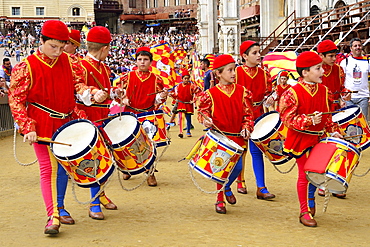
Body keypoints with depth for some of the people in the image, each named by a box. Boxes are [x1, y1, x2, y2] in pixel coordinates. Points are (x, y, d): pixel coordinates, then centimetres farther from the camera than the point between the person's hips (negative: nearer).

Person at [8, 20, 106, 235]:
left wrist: (93, 94, -16)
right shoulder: (26, 67, -8)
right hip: (43, 126, -4)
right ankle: (53, 216, 0)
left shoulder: (69, 61, 3)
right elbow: (16, 100, -6)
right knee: (48, 168, -4)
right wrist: (27, 128, -14)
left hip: (68, 122, 4)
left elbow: (78, 84, 7)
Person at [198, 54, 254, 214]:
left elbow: (247, 113, 6)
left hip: (237, 137, 3)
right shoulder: (211, 94, -4)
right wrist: (206, 120, -18)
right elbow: (202, 111, 3)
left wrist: (246, 128, -8)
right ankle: (220, 200, 16)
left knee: (238, 167, 1)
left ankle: (227, 186, 34)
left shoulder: (242, 91, 3)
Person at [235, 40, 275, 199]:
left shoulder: (263, 73, 5)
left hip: (257, 116, 2)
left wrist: (270, 98, -9)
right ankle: (240, 182, 29)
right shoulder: (237, 73, -7)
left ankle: (261, 188, -2)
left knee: (256, 150, -1)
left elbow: (267, 92, 12)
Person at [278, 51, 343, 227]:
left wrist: (333, 131, 2)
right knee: (304, 175, 4)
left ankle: (310, 204, 35)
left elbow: (328, 116, 12)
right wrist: (310, 120, -27)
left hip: (319, 139, 5)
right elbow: (288, 119, -17)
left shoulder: (324, 91, 3)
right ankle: (304, 212, 16)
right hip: (301, 139, -5)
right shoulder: (293, 93, -16)